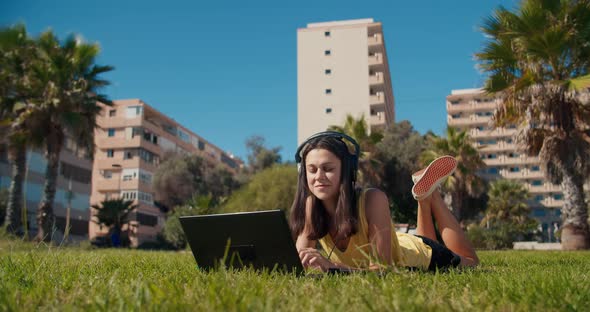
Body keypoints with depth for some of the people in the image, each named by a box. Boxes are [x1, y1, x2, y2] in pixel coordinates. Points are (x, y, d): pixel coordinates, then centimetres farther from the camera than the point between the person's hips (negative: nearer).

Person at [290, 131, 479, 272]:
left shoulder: (373, 200, -41)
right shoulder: (311, 206, -28)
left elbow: (384, 267, -42)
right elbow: (299, 260, -27)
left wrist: (333, 267, -57)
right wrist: (306, 261, -50)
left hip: (421, 256, -4)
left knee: (470, 261, 29)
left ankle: (431, 195, 30)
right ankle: (424, 199, 34)